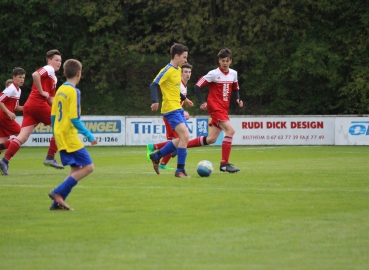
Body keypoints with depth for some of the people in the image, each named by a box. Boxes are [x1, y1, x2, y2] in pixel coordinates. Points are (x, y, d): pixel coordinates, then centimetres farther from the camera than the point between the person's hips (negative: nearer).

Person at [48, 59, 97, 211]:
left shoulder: (60, 90, 11)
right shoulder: (73, 91, -13)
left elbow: (53, 115, 14)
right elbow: (74, 119, -19)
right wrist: (89, 135, -14)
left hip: (60, 136, 9)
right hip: (70, 137, -9)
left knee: (76, 169, 11)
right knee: (88, 167, -6)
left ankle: (57, 202, 4)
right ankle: (58, 192, -11)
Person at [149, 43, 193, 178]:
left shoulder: (178, 70, 14)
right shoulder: (167, 70, -13)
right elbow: (154, 85, -20)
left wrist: (184, 99, 34)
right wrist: (155, 101, -32)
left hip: (178, 108, 10)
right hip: (170, 109, -10)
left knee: (183, 138, 10)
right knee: (185, 136, -18)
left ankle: (157, 156, 22)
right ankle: (180, 170, -12)